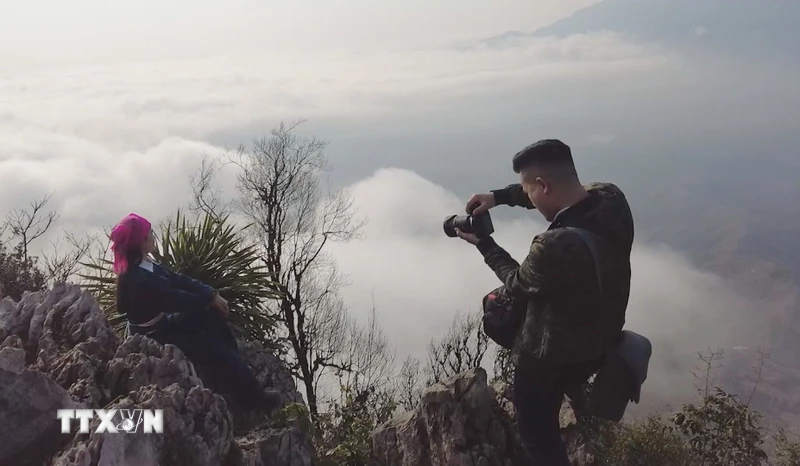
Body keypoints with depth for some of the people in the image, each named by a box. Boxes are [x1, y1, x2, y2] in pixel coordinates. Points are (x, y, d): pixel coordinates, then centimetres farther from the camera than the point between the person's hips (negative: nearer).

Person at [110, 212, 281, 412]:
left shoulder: (146, 266, 0)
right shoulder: (135, 279, -30)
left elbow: (179, 280, -2)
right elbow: (174, 299, -26)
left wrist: (212, 294, -13)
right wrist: (209, 300, -13)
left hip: (165, 323, 9)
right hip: (154, 336, -9)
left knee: (212, 314, 0)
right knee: (214, 349, -12)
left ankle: (236, 365, 6)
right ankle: (252, 397, -2)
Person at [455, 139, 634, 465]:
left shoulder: (554, 247, -38)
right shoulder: (611, 197, -17)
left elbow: (518, 285, -16)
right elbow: (559, 193, 5)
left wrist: (483, 245, -2)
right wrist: (498, 196, -3)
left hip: (554, 357, -7)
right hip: (602, 337, 7)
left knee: (537, 431, 17)